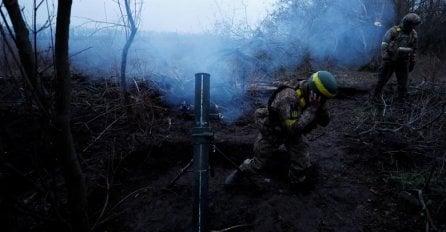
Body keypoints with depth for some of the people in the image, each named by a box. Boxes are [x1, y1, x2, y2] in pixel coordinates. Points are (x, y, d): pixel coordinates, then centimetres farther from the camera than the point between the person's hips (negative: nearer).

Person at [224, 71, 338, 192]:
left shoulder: (312, 97, -20)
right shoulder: (288, 98, -42)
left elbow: (324, 122, -13)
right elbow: (295, 128, -45)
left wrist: (320, 107, -31)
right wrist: (312, 109, -43)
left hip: (293, 131, 5)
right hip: (271, 132, -5)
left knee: (301, 165, -2)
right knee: (259, 165, 11)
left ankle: (298, 183, 28)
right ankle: (240, 172, 40)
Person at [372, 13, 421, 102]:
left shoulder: (413, 34, 2)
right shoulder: (393, 31, -12)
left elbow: (413, 49, 11)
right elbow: (384, 45, -15)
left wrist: (412, 62, 10)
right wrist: (384, 59, -22)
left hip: (403, 62, 4)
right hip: (390, 60, -3)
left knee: (403, 82, 3)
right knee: (382, 79, 4)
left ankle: (402, 100, 14)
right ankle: (375, 97, 19)